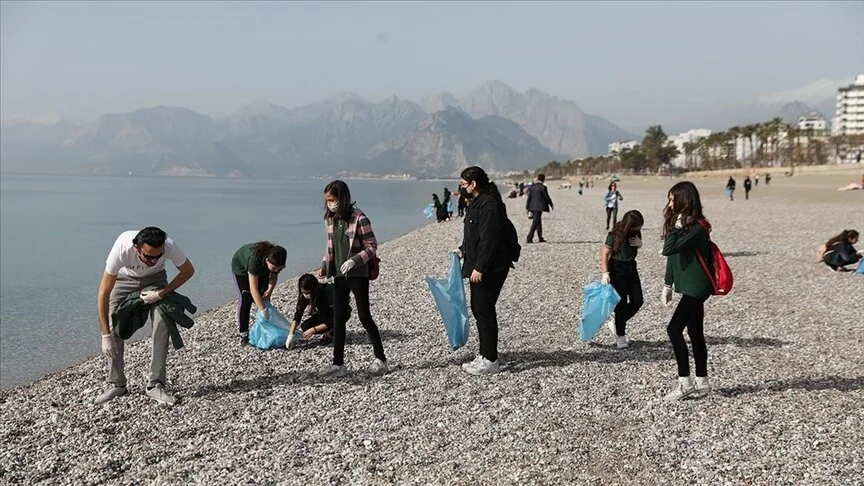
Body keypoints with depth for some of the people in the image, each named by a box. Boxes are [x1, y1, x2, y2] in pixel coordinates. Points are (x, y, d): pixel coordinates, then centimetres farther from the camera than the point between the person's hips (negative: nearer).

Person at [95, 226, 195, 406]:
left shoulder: (169, 246, -37)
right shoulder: (121, 249, -41)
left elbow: (188, 271, -16)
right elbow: (104, 293, -33)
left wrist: (160, 294, -25)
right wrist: (105, 335, -33)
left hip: (155, 278, 0)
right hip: (124, 278, 0)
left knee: (162, 324, -18)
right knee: (112, 325, -12)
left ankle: (156, 386, -10)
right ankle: (116, 384, 4)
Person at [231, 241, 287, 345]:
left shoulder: (277, 260, -31)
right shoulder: (255, 258, -46)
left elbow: (274, 276, -8)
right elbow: (253, 289, -46)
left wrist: (269, 290, -27)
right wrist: (263, 311, -49)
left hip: (261, 269, 5)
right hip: (241, 267, -5)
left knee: (264, 299, -4)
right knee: (245, 300, -14)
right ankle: (243, 334, -9)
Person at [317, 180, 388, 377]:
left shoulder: (359, 218, -14)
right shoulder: (330, 219, 6)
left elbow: (372, 246, -12)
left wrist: (354, 261, -23)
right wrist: (324, 266, 0)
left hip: (358, 275, -6)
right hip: (339, 275, 6)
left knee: (365, 317, 1)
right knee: (338, 319, 5)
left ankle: (381, 360, 15)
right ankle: (338, 363, 10)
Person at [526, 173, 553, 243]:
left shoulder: (532, 186, 6)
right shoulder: (543, 187, -11)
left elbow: (529, 197, 6)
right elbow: (547, 197, -6)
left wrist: (527, 207, 9)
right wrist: (551, 205, 8)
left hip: (533, 207, 7)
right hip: (539, 207, -7)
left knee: (538, 222, 17)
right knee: (535, 222, -6)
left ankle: (540, 238, 23)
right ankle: (529, 238, -13)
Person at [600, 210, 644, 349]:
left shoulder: (635, 232, -3)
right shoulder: (615, 235, -20)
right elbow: (605, 254, -16)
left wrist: (639, 244, -8)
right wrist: (605, 273, -24)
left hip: (631, 267, 7)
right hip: (617, 270, -7)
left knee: (637, 301, 5)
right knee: (622, 303, -3)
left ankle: (615, 323, 25)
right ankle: (620, 335, 11)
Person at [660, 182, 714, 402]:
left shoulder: (697, 228, -19)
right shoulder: (681, 224, 10)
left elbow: (668, 249, -28)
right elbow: (671, 257, 15)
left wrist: (676, 227, -17)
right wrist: (668, 285, 17)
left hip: (696, 287, -10)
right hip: (689, 286, 10)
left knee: (674, 329, -13)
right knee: (695, 333, 13)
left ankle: (685, 383, -6)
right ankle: (702, 383, 21)